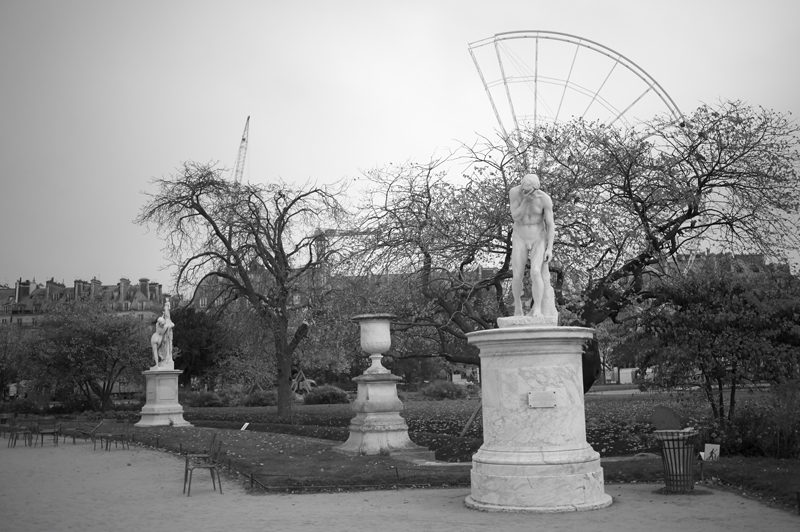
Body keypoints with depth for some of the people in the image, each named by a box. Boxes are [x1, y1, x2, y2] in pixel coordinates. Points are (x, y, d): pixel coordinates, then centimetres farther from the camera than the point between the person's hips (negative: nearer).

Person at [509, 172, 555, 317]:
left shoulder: (545, 199, -17)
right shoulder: (514, 192, -15)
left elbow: (551, 225, -12)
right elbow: (516, 217, -20)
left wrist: (550, 249, -20)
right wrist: (526, 200, -34)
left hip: (539, 240, -1)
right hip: (520, 240, 1)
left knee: (535, 273, -21)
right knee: (518, 276, -3)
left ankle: (537, 309, -16)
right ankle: (518, 305, 24)